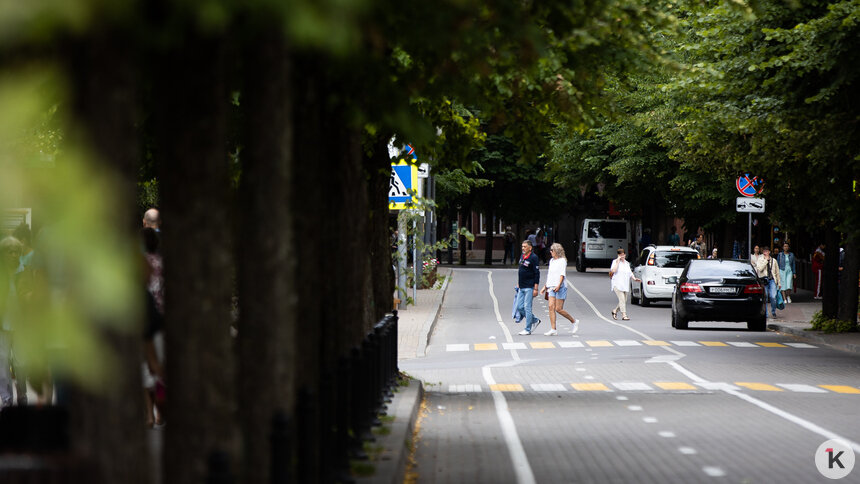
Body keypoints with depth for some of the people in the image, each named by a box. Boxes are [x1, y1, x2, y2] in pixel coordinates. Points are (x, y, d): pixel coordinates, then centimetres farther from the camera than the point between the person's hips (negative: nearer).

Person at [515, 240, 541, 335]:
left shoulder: (534, 258, -11)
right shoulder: (522, 256, 12)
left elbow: (537, 274, -13)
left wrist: (535, 288, -17)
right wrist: (518, 283, 22)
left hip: (529, 287, -8)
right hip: (521, 287, 8)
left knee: (527, 307, -6)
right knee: (519, 307, 7)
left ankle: (528, 329, 0)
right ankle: (535, 321, 23)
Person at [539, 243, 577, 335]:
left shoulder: (562, 261, -6)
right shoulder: (551, 261, 17)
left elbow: (562, 274, -15)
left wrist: (559, 285, -27)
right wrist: (545, 287, 24)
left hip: (560, 287, -7)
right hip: (552, 287, 7)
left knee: (558, 309, -8)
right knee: (551, 307, -4)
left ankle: (573, 321, 13)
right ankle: (553, 330, -4)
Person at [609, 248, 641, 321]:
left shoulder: (627, 263, 18)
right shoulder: (615, 262, -1)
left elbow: (630, 273, 23)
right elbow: (613, 271, -16)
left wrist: (634, 278, 5)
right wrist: (618, 261, -15)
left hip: (625, 285, 7)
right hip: (617, 284, -7)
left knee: (624, 300, 6)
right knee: (622, 299, -16)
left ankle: (615, 311, 27)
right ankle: (624, 315, -16)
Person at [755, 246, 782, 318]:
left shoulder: (773, 260, 13)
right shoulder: (760, 260, 7)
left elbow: (777, 272, 17)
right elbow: (760, 269, -12)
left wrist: (779, 283, 14)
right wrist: (766, 260, -8)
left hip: (772, 280, 1)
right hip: (763, 279, -1)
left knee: (773, 297, -13)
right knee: (764, 297, -1)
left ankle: (773, 313, 3)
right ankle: (765, 313, 11)